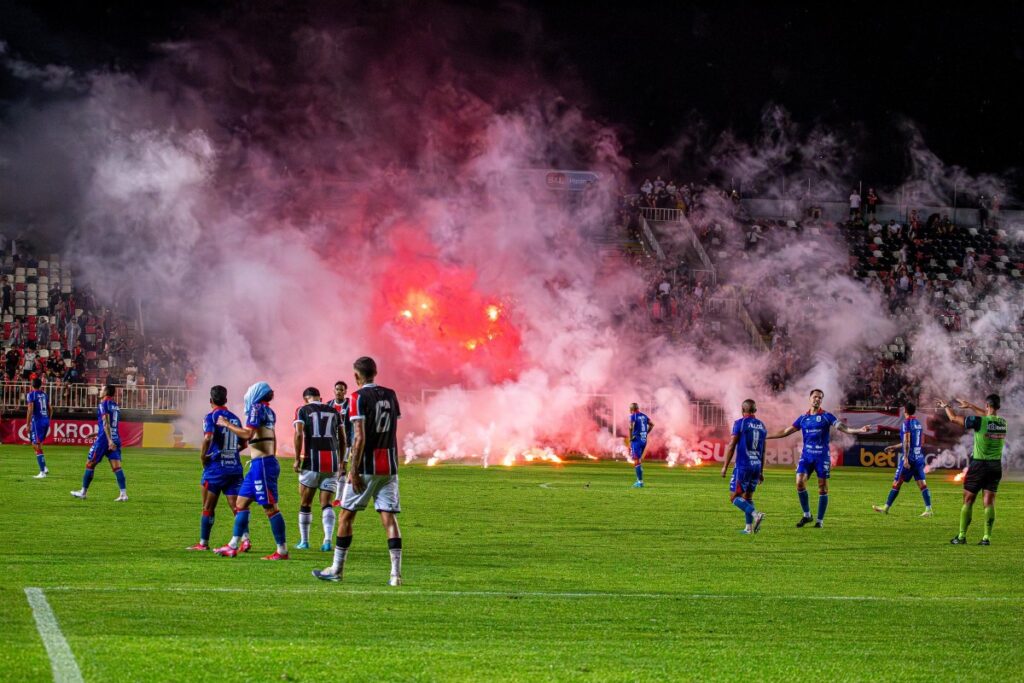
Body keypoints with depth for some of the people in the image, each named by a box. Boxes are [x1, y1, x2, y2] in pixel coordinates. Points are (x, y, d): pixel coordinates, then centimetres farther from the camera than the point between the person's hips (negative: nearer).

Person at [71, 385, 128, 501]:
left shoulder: (104, 404, -8)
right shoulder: (115, 406, 15)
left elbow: (106, 423, -19)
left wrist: (109, 440, -27)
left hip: (104, 439, -7)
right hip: (116, 439, 7)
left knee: (90, 464, 7)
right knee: (117, 467, -1)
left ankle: (83, 492, 15)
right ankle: (123, 493, -14)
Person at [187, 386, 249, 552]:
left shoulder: (211, 417, -6)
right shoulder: (235, 418, 12)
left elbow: (208, 438, -23)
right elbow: (243, 444, 17)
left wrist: (203, 456, -10)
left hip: (216, 467, -4)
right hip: (235, 467, 4)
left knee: (208, 508, 7)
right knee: (237, 506, -1)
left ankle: (203, 543, 13)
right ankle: (245, 539, -16)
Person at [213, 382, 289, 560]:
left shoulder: (257, 409, -10)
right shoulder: (269, 411, 16)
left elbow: (247, 434, -20)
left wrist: (227, 425, -8)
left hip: (262, 463, -10)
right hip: (258, 465, 10)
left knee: (270, 507, -7)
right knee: (241, 502, 13)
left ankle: (282, 550, -6)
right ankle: (233, 546, 16)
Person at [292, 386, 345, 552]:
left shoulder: (303, 410, 4)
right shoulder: (334, 412, 15)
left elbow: (299, 434, -9)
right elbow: (342, 438, 18)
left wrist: (297, 459, -7)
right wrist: (341, 461, 28)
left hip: (312, 459, -3)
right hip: (332, 460, 3)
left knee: (305, 503, 10)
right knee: (326, 504, 3)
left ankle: (304, 541, 16)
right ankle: (327, 540, -14)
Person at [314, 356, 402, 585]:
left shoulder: (359, 397, -10)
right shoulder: (391, 395, 9)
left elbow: (360, 437, -15)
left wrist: (354, 470, -14)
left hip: (366, 466, -5)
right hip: (389, 466, 5)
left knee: (346, 515, 7)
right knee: (389, 517, 1)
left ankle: (337, 569, 13)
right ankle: (396, 573, -9)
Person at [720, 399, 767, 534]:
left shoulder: (739, 423, -7)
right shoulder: (762, 426, 11)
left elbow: (731, 446, -9)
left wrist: (725, 466, -4)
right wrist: (761, 472, 23)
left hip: (743, 466, -6)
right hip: (757, 466, 6)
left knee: (734, 497, -3)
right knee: (748, 496, 16)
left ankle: (755, 514, -23)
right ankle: (749, 527, 8)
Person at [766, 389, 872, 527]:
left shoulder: (826, 416, 1)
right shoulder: (803, 418, 10)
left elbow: (843, 428, -8)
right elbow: (786, 432, 16)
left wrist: (860, 430, -24)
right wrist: (766, 436, 15)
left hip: (822, 456, -2)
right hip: (806, 455, 3)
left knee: (823, 488, -1)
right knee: (800, 482, -11)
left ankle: (820, 520, 8)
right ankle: (806, 515, 6)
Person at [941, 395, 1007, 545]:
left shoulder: (980, 421, -16)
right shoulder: (1002, 422, 1)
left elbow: (954, 418, -6)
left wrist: (946, 406, 14)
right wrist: (970, 406, 34)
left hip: (979, 464, -4)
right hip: (996, 466, 4)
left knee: (968, 500, 6)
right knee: (989, 502, 5)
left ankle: (962, 536, 8)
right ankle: (987, 537, -1)